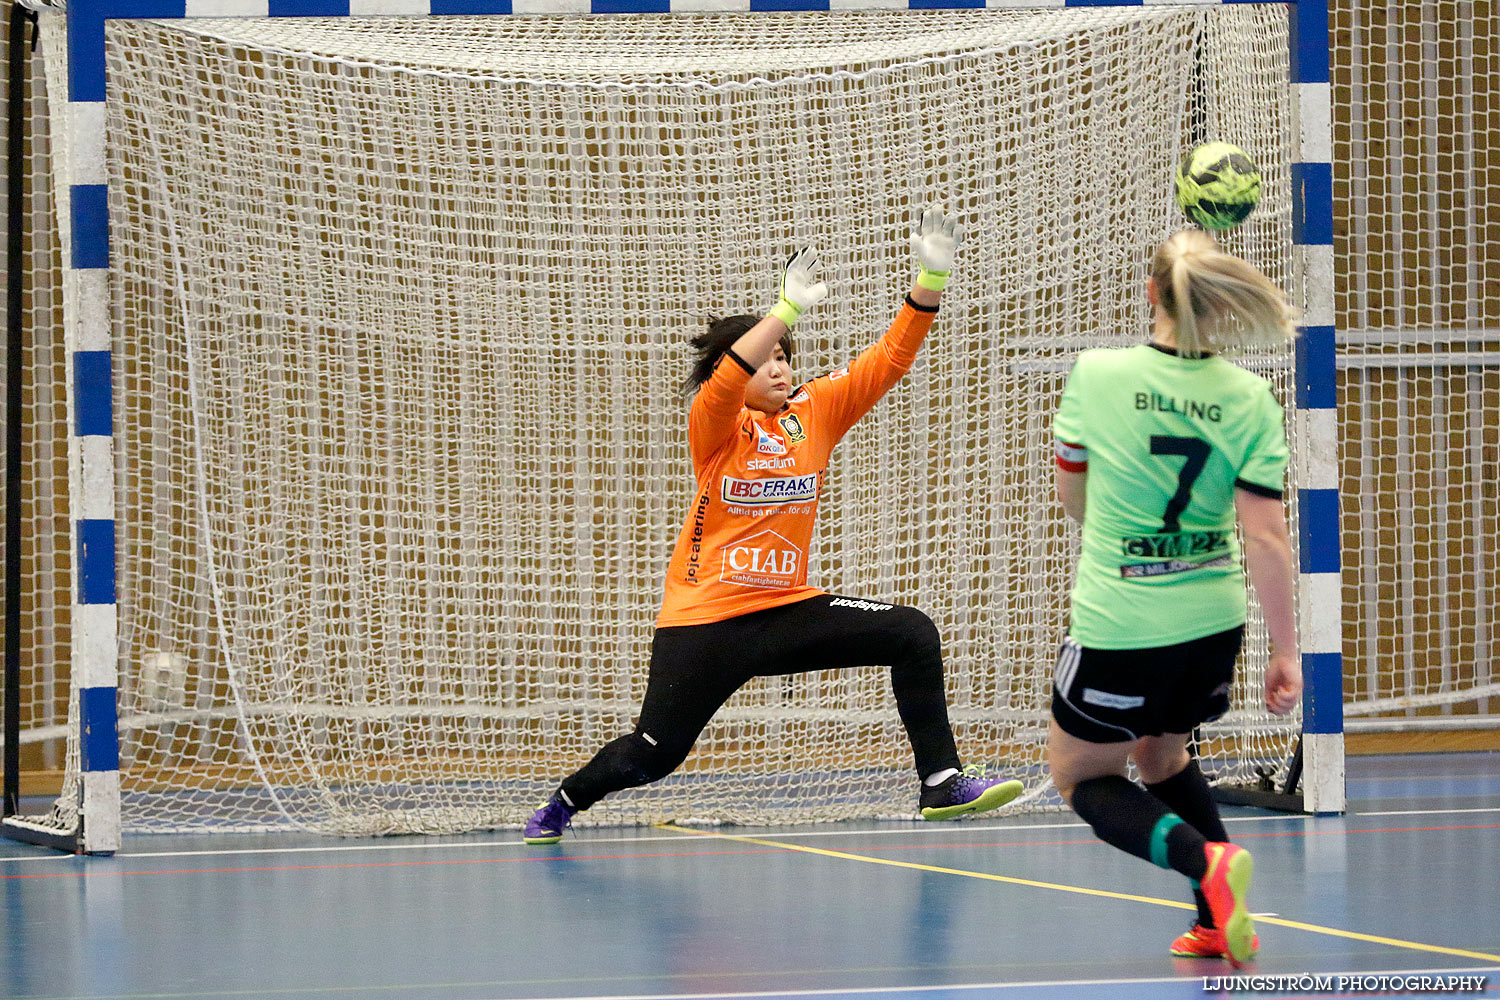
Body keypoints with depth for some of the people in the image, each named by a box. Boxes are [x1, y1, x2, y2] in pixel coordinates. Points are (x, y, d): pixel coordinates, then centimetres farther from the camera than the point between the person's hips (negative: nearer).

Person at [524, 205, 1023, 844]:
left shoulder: (814, 412, 5)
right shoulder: (715, 425, -8)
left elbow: (889, 359, 1)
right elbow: (727, 380, -31)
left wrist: (931, 278, -12)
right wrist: (786, 309, -42)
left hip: (786, 610, 4)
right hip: (704, 619, -4)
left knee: (913, 635, -11)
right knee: (651, 756, -6)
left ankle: (940, 783, -5)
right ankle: (565, 802, 25)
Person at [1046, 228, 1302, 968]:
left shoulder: (1096, 375, -11)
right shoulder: (1250, 400, -7)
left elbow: (1073, 498, 4)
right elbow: (1266, 538, -10)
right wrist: (1286, 653, -4)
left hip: (1120, 626, -4)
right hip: (1212, 625, 4)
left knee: (1080, 777, 15)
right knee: (1161, 753, 30)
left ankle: (1205, 859, -13)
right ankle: (1220, 925, 21)